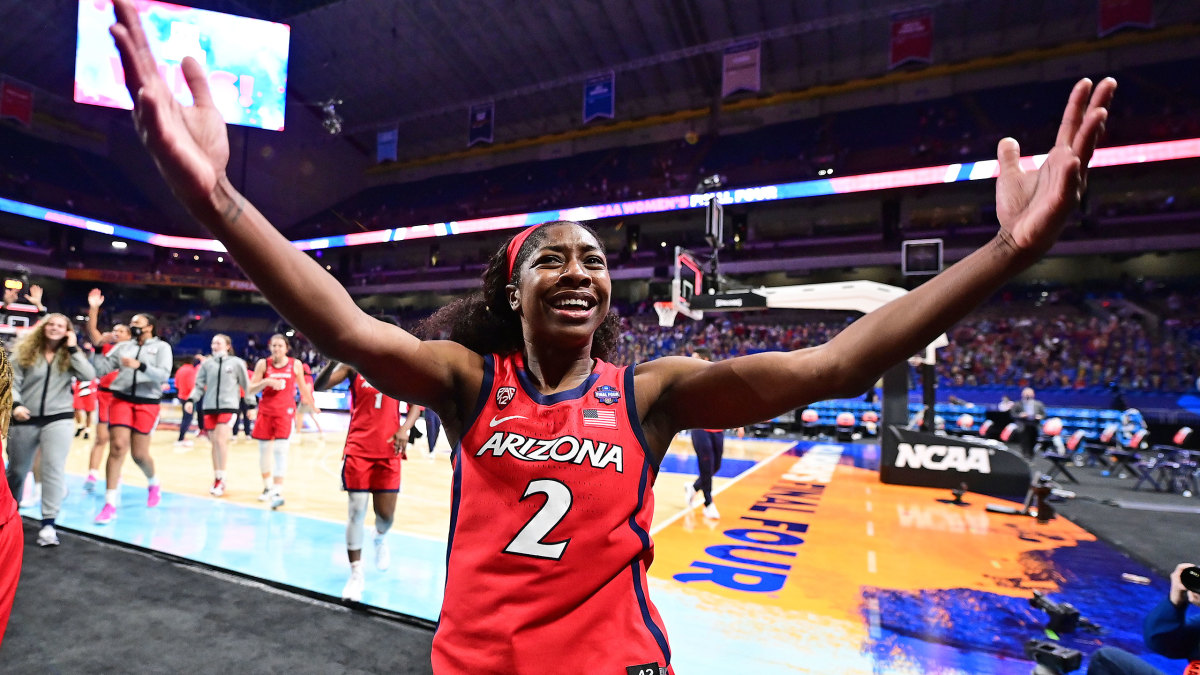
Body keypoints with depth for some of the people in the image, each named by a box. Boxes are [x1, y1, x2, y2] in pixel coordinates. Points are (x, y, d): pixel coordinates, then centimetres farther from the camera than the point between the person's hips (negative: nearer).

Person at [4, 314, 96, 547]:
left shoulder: (70, 355, 4)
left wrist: (73, 349, -10)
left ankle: (48, 523, -6)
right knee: (17, 469, 16)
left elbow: (89, 376, -12)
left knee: (54, 468, -10)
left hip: (59, 419, -1)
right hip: (25, 420, 1)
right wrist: (15, 405, -19)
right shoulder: (24, 350, 3)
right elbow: (13, 382, -2)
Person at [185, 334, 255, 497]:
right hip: (209, 407, 4)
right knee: (214, 443, 7)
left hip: (228, 406, -3)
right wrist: (191, 400, -7)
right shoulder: (207, 363, 10)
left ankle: (220, 479, -2)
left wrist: (251, 405, 7)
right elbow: (199, 385, 10)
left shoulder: (236, 363, 2)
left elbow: (246, 385, 6)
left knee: (221, 440, -13)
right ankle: (217, 478, 18)